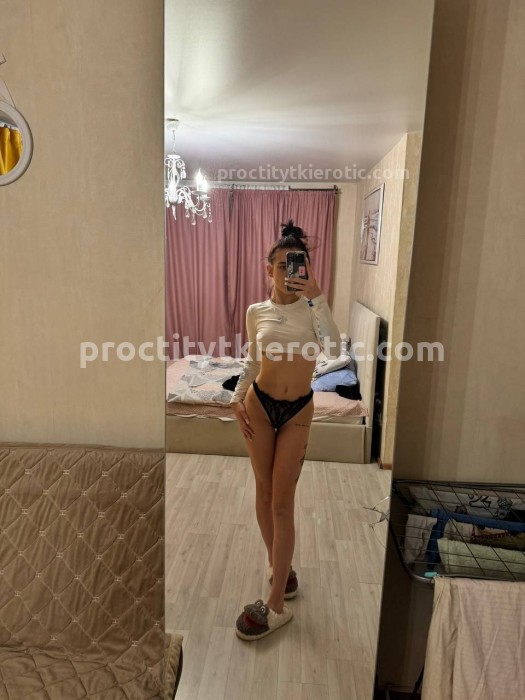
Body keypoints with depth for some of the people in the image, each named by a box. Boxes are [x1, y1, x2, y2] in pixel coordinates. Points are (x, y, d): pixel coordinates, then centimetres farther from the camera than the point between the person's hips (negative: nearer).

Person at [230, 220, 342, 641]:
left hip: (299, 410, -2)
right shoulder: (257, 312, 2)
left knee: (283, 502, 0)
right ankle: (278, 564, 36)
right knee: (264, 491, 12)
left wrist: (316, 297, -24)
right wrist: (237, 398, 2)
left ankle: (277, 605, 11)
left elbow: (334, 350, -21)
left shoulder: (312, 308, -3)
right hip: (260, 404, 2)